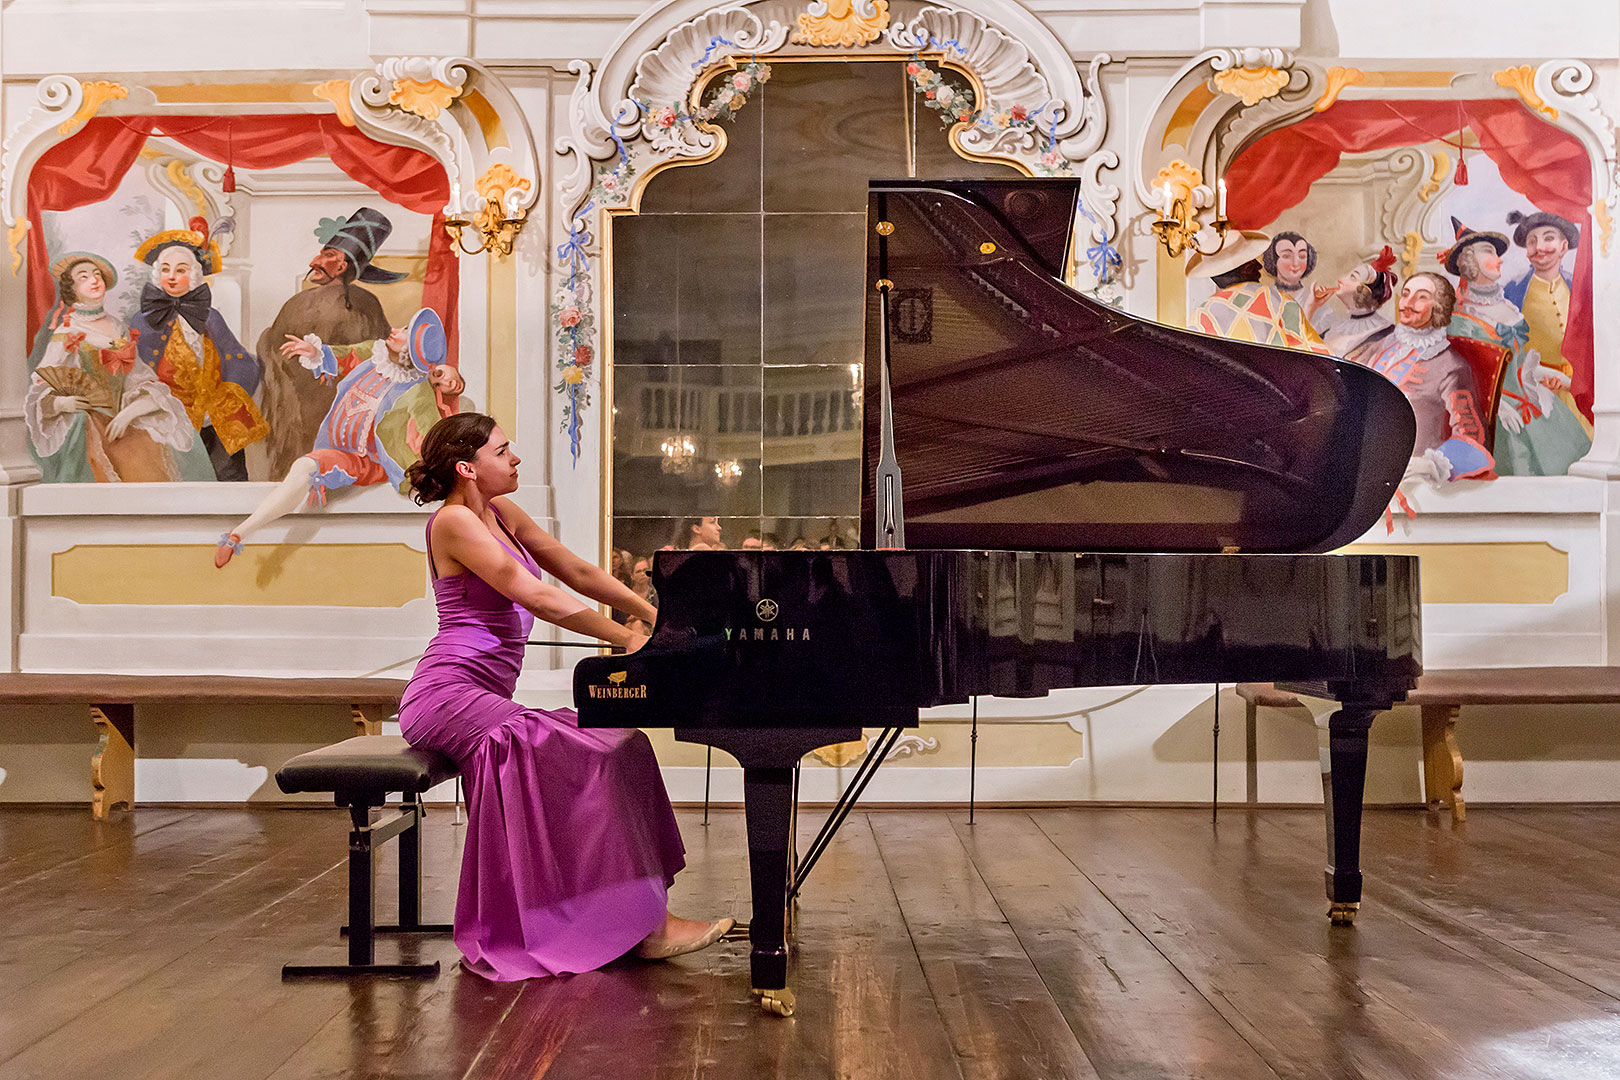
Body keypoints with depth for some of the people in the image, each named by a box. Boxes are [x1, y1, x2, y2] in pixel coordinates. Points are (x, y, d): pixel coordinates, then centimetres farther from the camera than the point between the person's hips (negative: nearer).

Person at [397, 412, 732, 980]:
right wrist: (629, 639, -16)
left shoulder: (501, 514, 18)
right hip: (449, 694, -9)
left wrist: (658, 619, 13)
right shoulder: (455, 521, -10)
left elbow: (579, 573, 19)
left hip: (482, 698, 9)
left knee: (624, 744, -8)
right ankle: (646, 927, -23)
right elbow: (535, 597, -17)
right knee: (587, 757, -26)